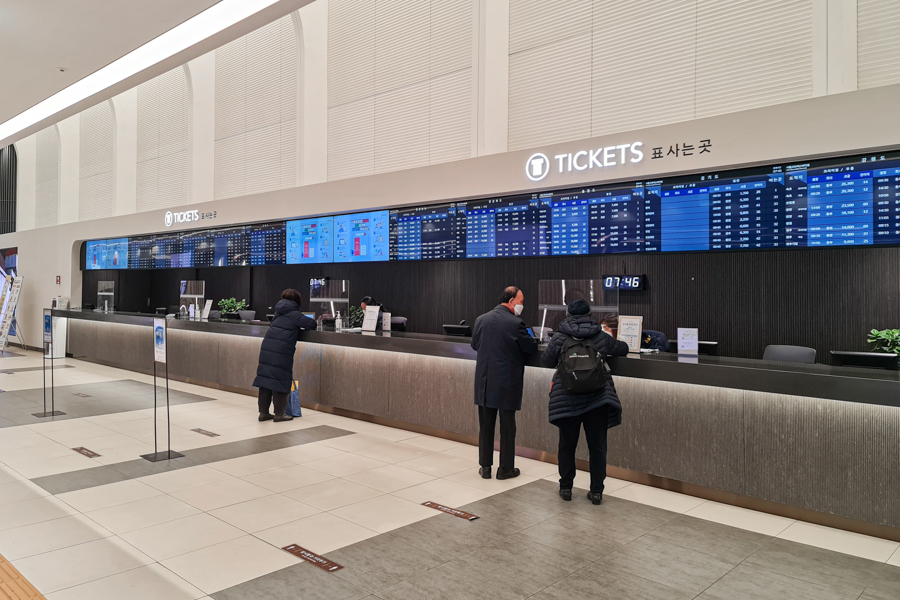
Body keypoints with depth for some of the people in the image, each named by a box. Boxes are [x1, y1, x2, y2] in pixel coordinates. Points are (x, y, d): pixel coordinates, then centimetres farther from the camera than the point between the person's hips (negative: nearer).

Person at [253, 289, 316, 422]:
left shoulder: (279, 312, 19)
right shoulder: (294, 314, -1)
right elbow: (312, 324, -4)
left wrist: (297, 326, 22)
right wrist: (302, 326, 16)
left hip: (267, 348, 7)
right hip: (281, 351, -7)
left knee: (265, 377, 8)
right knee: (280, 380, 0)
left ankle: (263, 412, 15)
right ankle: (279, 414, 5)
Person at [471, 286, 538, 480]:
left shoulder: (481, 319, 0)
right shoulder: (515, 323, -15)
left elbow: (474, 344, 14)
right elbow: (532, 348, -7)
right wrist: (515, 345, 14)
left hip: (484, 382, 4)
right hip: (507, 383, -4)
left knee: (485, 426, 13)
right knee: (507, 427, 8)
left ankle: (485, 466, 21)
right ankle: (506, 469, 18)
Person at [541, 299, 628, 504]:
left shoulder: (559, 338, -4)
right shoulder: (601, 337, 1)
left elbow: (546, 361, 6)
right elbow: (623, 349, 16)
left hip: (566, 400, 0)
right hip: (597, 400, 1)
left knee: (567, 445, 12)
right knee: (597, 447, 9)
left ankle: (566, 487, 22)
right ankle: (596, 491, 14)